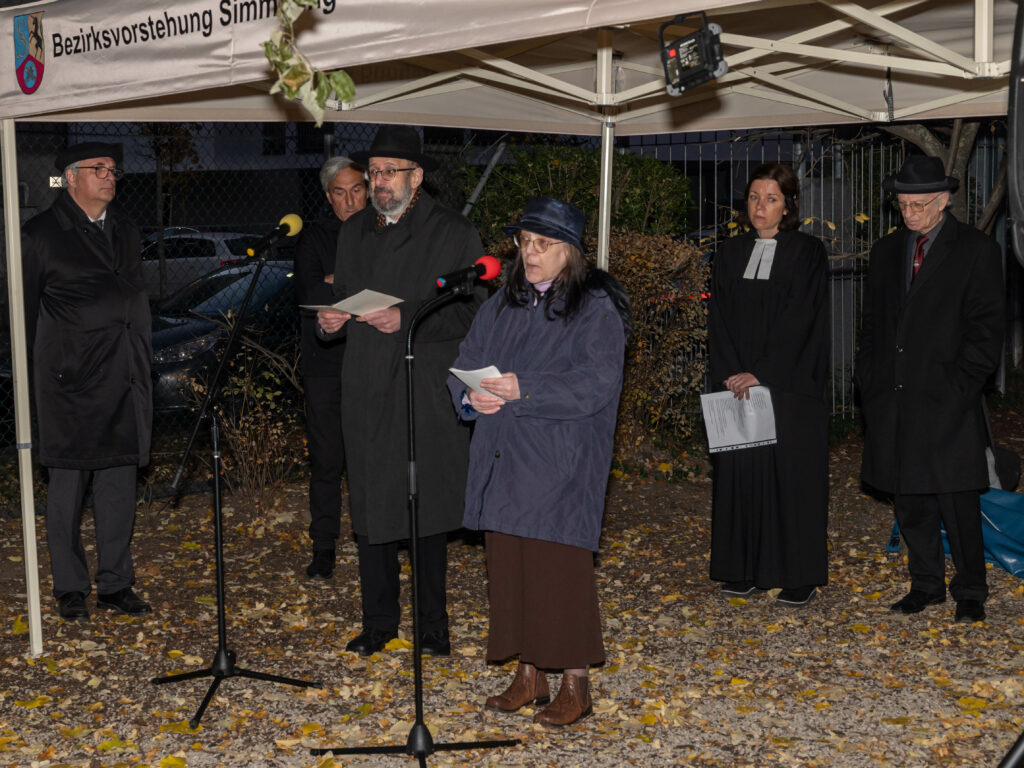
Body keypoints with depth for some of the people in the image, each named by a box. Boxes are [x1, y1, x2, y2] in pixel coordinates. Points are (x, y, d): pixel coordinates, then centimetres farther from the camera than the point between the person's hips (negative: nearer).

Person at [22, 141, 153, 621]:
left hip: (124, 382, 5)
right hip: (70, 381, -5)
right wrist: (50, 358, 2)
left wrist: (138, 363, 14)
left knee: (119, 483, 7)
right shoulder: (41, 234, -1)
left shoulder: (125, 231, 16)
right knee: (68, 483, 0)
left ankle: (115, 584, 16)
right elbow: (27, 309, 2)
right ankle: (70, 588, 11)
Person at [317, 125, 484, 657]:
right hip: (366, 391, 5)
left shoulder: (453, 234, -1)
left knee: (428, 510, -1)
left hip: (428, 393, -4)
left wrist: (407, 320, -19)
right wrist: (331, 319, 1)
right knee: (369, 510, 5)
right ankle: (378, 623, 17)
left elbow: (472, 312, -8)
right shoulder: (354, 233, 17)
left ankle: (432, 624, 11)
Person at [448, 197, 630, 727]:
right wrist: (472, 396, -8)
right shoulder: (502, 305, 16)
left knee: (560, 568, -5)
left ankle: (575, 684, 6)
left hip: (561, 466, -6)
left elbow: (597, 383, -16)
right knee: (509, 567, 8)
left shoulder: (596, 309, -5)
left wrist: (523, 390, -23)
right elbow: (465, 362, 15)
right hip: (504, 463, 6)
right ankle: (528, 676, 20)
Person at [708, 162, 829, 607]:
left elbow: (799, 321, -10)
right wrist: (731, 375, -9)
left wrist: (761, 374, -16)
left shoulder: (807, 254, -2)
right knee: (742, 470, 4)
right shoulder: (731, 255, 10)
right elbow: (720, 320, 5)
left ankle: (800, 576, 5)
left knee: (792, 473, -2)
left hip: (789, 385, -4)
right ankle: (746, 570, 13)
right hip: (737, 384, 4)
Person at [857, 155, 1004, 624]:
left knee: (957, 499, -1)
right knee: (909, 500, 10)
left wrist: (962, 387, -11)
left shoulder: (977, 251, -1)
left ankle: (970, 592, 12)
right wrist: (868, 383, 8)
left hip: (947, 402, -5)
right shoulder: (885, 252, 14)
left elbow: (986, 330, -4)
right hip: (893, 400, 5)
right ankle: (925, 585, 22)